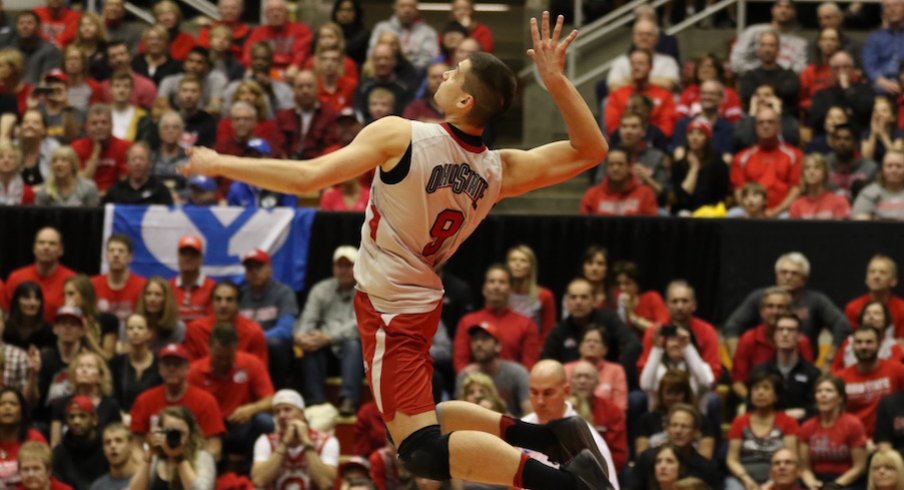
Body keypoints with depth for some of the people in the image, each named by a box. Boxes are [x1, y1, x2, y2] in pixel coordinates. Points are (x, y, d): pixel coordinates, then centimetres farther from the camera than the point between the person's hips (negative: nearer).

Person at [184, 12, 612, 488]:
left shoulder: (399, 136, -20)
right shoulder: (499, 171, -4)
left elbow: (309, 176, -23)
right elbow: (590, 150, 3)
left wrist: (218, 164, -12)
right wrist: (556, 80, -3)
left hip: (388, 308, -7)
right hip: (421, 301, 7)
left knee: (423, 450, -12)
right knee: (422, 418, 27)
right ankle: (553, 434, 12)